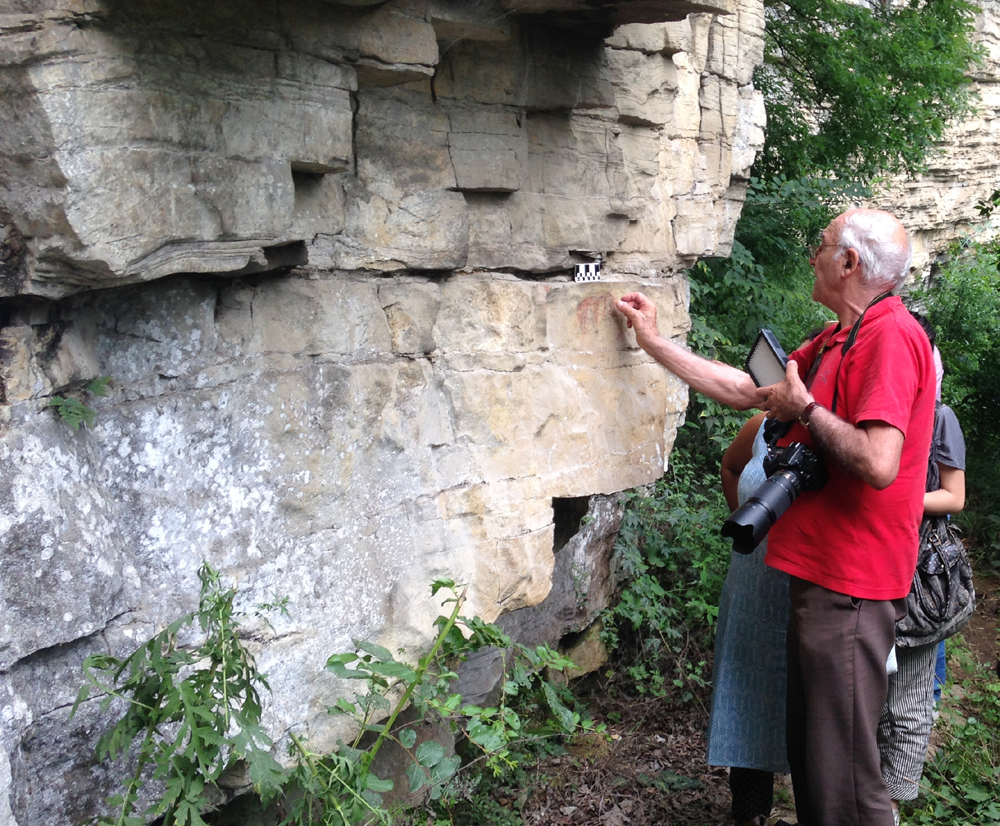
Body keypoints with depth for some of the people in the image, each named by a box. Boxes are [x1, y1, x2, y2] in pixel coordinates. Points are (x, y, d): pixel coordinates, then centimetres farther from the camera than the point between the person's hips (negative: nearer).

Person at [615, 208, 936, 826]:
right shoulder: (836, 342, 17)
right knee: (809, 752, 18)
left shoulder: (890, 336, -16)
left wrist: (804, 409, -13)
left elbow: (878, 463, -27)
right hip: (820, 571, 10)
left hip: (850, 586, -10)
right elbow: (744, 389, 24)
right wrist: (654, 340, 26)